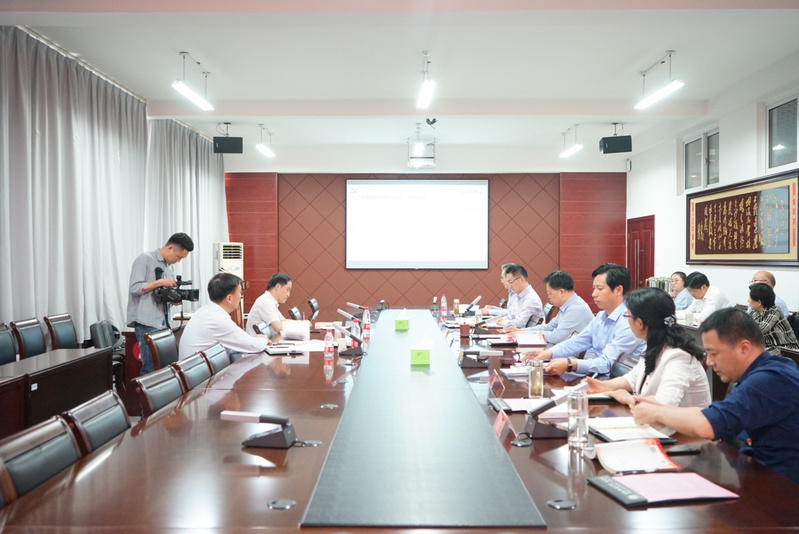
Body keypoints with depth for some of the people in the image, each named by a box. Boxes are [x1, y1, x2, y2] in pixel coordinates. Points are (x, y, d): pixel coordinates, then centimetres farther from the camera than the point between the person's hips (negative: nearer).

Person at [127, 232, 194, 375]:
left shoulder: (168, 266, 18)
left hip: (163, 323, 8)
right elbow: (134, 288, -13)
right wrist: (160, 282, -15)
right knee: (152, 368, -10)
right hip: (147, 323, -8)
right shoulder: (145, 259, -5)